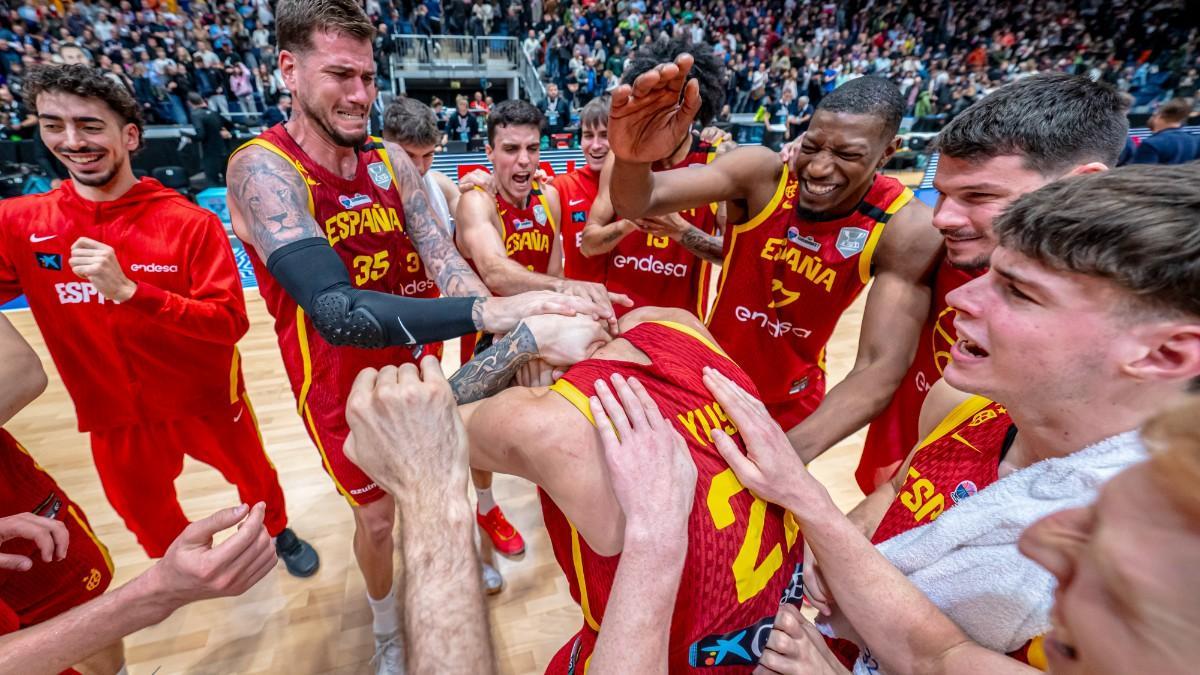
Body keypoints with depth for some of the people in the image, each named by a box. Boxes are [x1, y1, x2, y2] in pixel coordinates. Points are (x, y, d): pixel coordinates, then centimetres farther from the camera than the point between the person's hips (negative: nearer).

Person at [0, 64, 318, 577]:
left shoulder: (191, 223, -17)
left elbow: (231, 323, -23)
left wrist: (128, 290, -31)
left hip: (207, 401, -3)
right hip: (114, 414, 4)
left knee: (255, 479, 20)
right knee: (145, 518, 25)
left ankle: (279, 533, 53)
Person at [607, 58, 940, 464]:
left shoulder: (906, 230, -21)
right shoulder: (762, 172, -21)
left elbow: (881, 366, -27)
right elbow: (641, 203, -34)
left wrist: (794, 450, -43)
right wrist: (632, 158, -58)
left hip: (793, 406, 0)